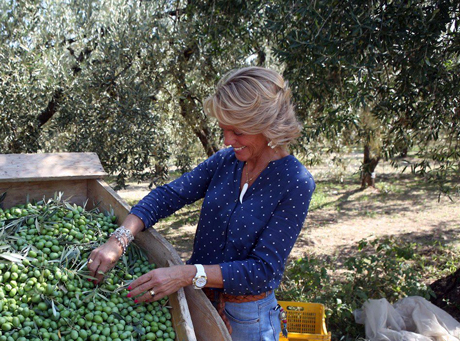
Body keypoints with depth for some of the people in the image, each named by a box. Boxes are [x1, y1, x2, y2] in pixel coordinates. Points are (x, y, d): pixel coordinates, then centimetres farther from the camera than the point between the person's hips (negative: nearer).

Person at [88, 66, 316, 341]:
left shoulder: (296, 184, -22)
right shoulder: (226, 160, -5)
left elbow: (263, 268, -24)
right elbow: (170, 195, -8)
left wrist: (188, 274, -32)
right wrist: (120, 239, -23)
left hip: (248, 316, -4)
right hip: (201, 300, 5)